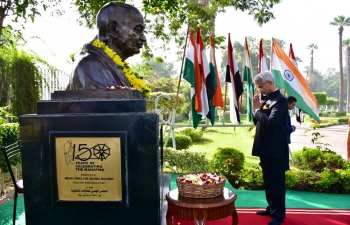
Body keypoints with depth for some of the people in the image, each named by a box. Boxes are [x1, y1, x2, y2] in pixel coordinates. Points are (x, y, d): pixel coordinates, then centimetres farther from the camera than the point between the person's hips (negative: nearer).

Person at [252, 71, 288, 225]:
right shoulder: (264, 98, 11)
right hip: (265, 147, 9)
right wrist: (256, 109, -4)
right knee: (268, 181, 18)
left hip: (275, 149, -9)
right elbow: (258, 122, 14)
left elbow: (271, 121, -27)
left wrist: (257, 110, -13)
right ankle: (271, 208, 33)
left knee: (277, 181, 3)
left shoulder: (280, 100, -15)